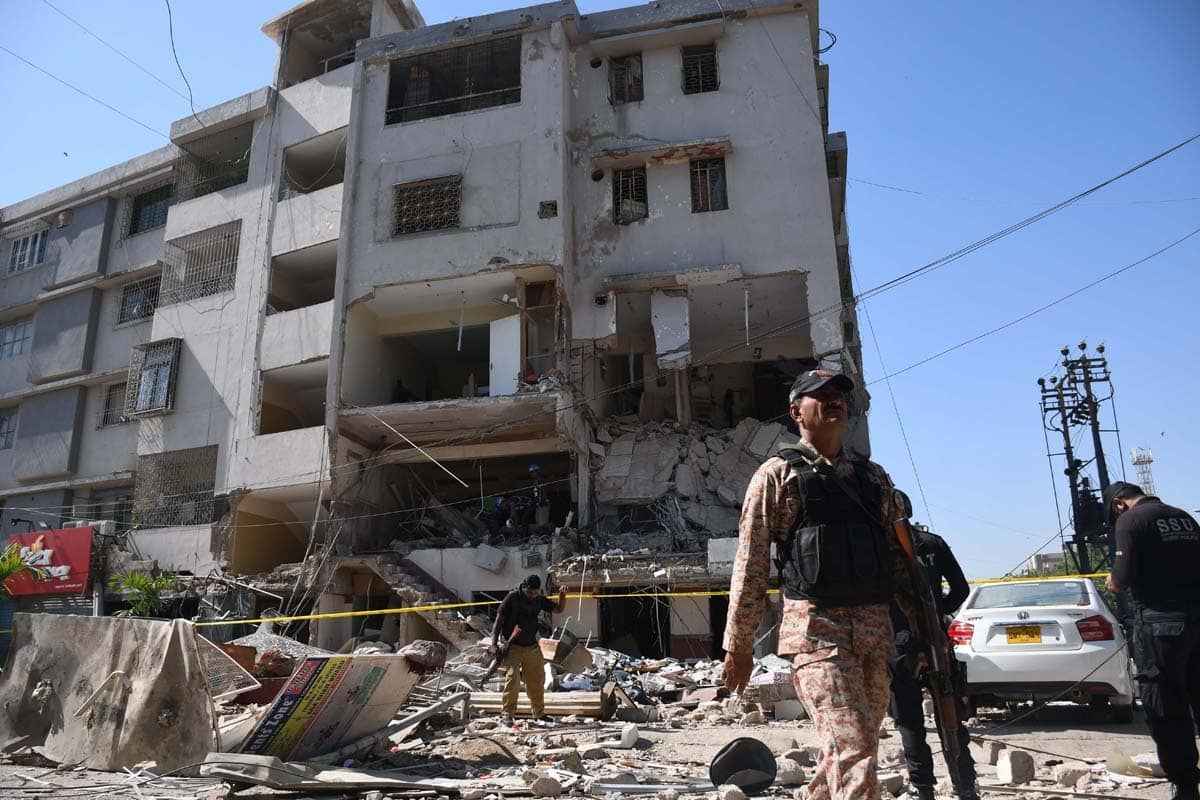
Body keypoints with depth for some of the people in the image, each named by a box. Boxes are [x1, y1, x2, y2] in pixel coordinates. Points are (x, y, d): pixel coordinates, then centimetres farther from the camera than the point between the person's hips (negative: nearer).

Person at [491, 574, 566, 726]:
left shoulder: (540, 599, 3)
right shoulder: (513, 597, -11)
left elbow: (558, 610, 11)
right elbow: (499, 619, -10)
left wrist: (562, 597, -10)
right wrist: (494, 642, -16)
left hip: (532, 647, 5)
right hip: (513, 646, -5)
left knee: (537, 680, 10)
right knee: (512, 679, -14)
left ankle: (539, 712, 25)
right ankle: (508, 714, -4)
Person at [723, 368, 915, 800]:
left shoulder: (874, 476, 18)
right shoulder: (777, 474, 2)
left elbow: (897, 555, 21)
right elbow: (751, 564, -2)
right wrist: (738, 645, -3)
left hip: (875, 626, 6)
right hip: (816, 627, -5)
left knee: (847, 747, 12)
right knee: (853, 749, -14)